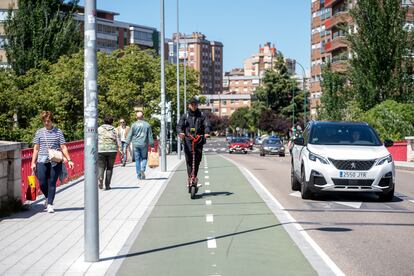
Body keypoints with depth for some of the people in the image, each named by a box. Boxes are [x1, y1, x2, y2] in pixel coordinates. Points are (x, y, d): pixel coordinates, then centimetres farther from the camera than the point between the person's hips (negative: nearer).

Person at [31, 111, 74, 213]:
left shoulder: (58, 132, 6)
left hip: (55, 162, -1)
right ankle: (47, 198, 26)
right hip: (42, 161, 1)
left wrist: (69, 160, -3)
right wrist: (33, 162, 7)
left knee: (52, 183, -1)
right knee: (42, 183, -3)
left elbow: (63, 147, 5)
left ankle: (50, 204, 6)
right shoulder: (39, 132, 10)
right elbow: (36, 149, 12)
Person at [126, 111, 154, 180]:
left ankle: (139, 175, 7)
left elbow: (130, 135, 0)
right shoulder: (147, 125, 0)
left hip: (135, 144, 1)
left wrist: (127, 143, 3)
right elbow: (150, 136, 1)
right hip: (144, 144, 0)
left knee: (137, 159, 7)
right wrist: (152, 144, 7)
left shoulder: (134, 125, 0)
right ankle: (142, 169, -12)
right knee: (144, 158, 13)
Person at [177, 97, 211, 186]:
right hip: (188, 140, -1)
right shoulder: (185, 116, 10)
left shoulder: (202, 115, 11)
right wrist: (180, 132, -23)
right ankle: (190, 177, -10)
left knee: (198, 159, 3)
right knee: (189, 159, -11)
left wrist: (207, 133, -21)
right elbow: (179, 126, 0)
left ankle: (195, 175, 22)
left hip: (199, 139, 1)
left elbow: (207, 125, 1)